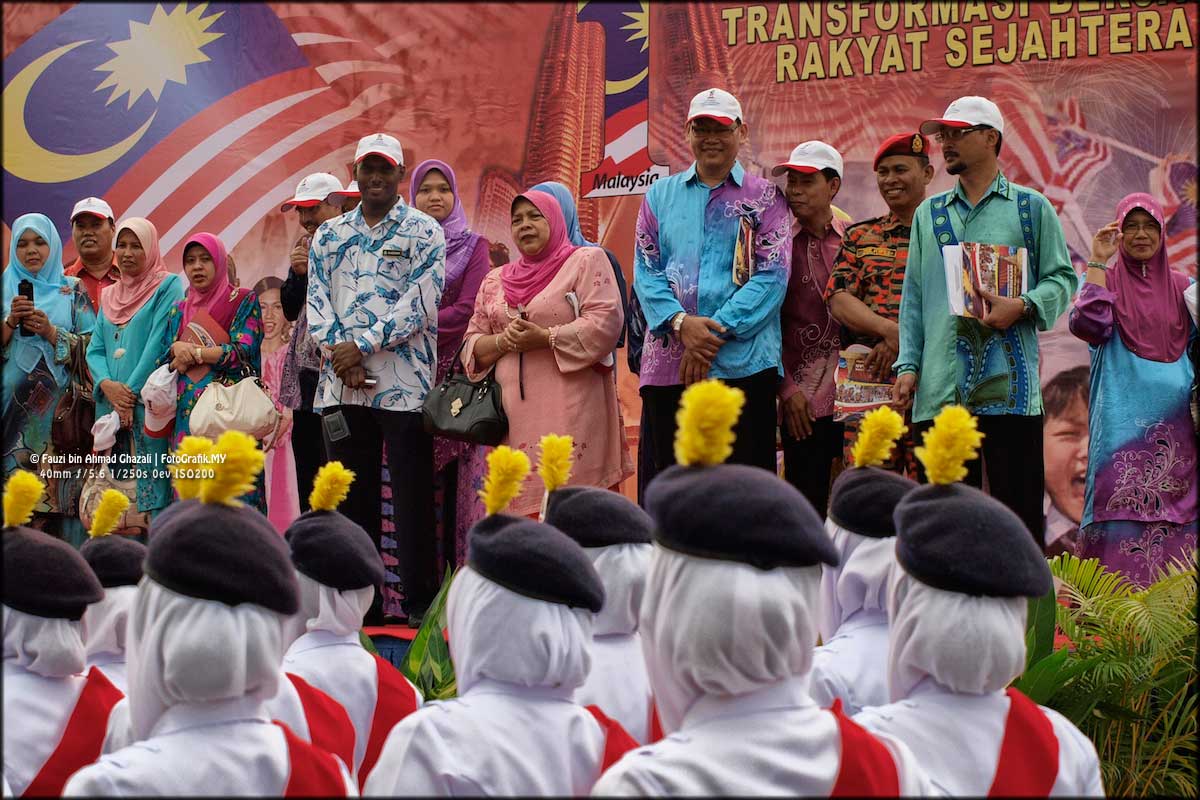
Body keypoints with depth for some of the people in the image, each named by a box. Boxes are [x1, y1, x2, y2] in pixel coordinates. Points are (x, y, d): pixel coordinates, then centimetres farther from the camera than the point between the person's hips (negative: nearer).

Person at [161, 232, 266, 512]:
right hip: (186, 414, 5)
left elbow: (243, 352, -7)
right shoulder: (179, 311, 20)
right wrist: (177, 350, -6)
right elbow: (163, 363, 16)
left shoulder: (243, 301, 5)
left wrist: (192, 352, -4)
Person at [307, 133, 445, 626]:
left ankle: (420, 601, 2)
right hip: (342, 384, 4)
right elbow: (317, 299, 8)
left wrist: (363, 344, -13)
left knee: (412, 494, -3)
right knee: (353, 494, 7)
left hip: (404, 382, -4)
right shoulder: (329, 235, 16)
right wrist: (337, 351, -10)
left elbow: (420, 303, -8)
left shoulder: (424, 232, 2)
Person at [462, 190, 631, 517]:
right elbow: (472, 345, 16)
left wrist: (545, 338, -13)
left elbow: (605, 322, -8)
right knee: (521, 502, -2)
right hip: (515, 413, 5)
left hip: (569, 410, -5)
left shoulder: (586, 261, 6)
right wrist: (503, 341, -5)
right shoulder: (495, 280, 21)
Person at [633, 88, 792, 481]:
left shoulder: (765, 197, 7)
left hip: (743, 363, -2)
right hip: (668, 364, 2)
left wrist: (716, 332, -13)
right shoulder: (660, 195, 15)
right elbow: (645, 271, 8)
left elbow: (772, 276, -3)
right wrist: (681, 323, -11)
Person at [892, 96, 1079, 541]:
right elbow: (913, 296, 15)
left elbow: (1062, 277, 5)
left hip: (1009, 384, -3)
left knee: (1018, 502, -5)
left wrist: (1023, 306, -15)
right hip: (941, 387, 3)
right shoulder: (929, 214, 18)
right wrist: (907, 365, 5)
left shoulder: (1031, 208, 9)